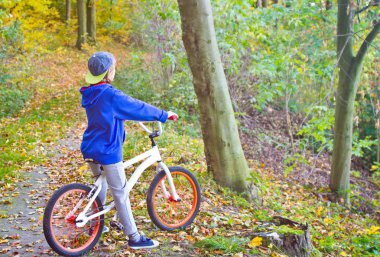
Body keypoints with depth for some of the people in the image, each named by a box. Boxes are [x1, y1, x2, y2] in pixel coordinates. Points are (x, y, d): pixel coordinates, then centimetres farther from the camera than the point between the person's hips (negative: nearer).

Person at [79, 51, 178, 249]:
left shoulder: (90, 94, 5)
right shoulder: (111, 95, -21)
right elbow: (138, 108, -15)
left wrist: (126, 116, 32)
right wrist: (164, 115, -4)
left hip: (90, 149, 9)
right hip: (107, 152, -9)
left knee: (100, 185, 25)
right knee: (120, 193, -1)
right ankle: (134, 237, 8)